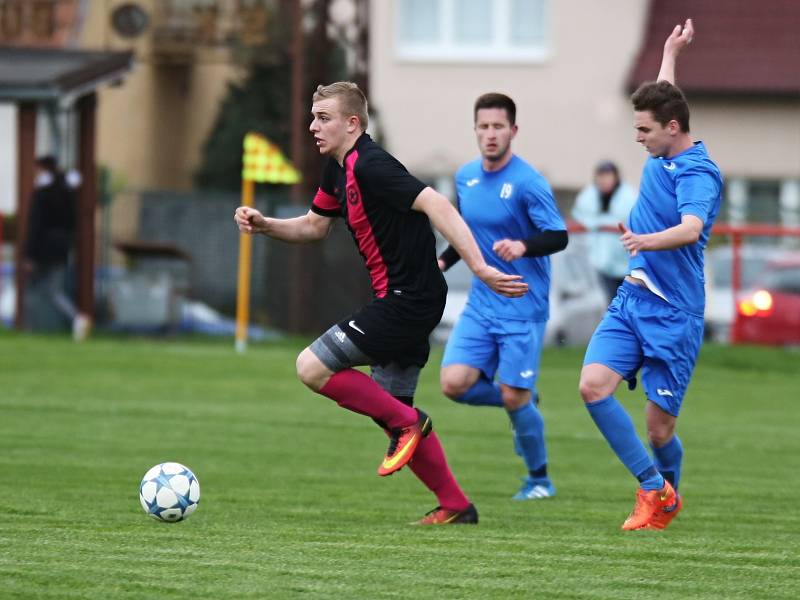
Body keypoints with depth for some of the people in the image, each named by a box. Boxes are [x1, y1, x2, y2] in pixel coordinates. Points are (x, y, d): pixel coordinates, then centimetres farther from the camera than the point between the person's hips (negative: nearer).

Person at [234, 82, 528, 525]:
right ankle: (455, 505, 18)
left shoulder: (370, 165, -18)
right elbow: (315, 225, 27)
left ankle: (406, 422, -2)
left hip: (407, 299, -10)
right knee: (390, 408, 14)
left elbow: (436, 205, -27)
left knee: (312, 368, -12)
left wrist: (479, 268, -34)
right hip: (401, 300, 10)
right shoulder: (338, 169, 12)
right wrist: (263, 225, 9)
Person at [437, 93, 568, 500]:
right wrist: (444, 261, 7)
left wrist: (524, 246, -39)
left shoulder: (528, 183, -14)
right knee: (454, 383, -10)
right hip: (481, 304, 6)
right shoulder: (465, 177, 7)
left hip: (523, 308, -6)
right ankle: (524, 404, 19)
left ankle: (539, 479, 17)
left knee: (514, 398, -6)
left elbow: (558, 236, -20)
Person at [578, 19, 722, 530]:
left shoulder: (697, 172, -17)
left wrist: (648, 240, -55)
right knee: (594, 384, -14)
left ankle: (667, 498, 27)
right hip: (632, 298, 8)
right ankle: (653, 487, -3)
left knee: (660, 428, -3)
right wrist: (671, 54, 44)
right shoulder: (663, 156, 9)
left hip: (673, 314, -8)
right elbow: (663, 99, 33)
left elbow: (692, 228, -37)